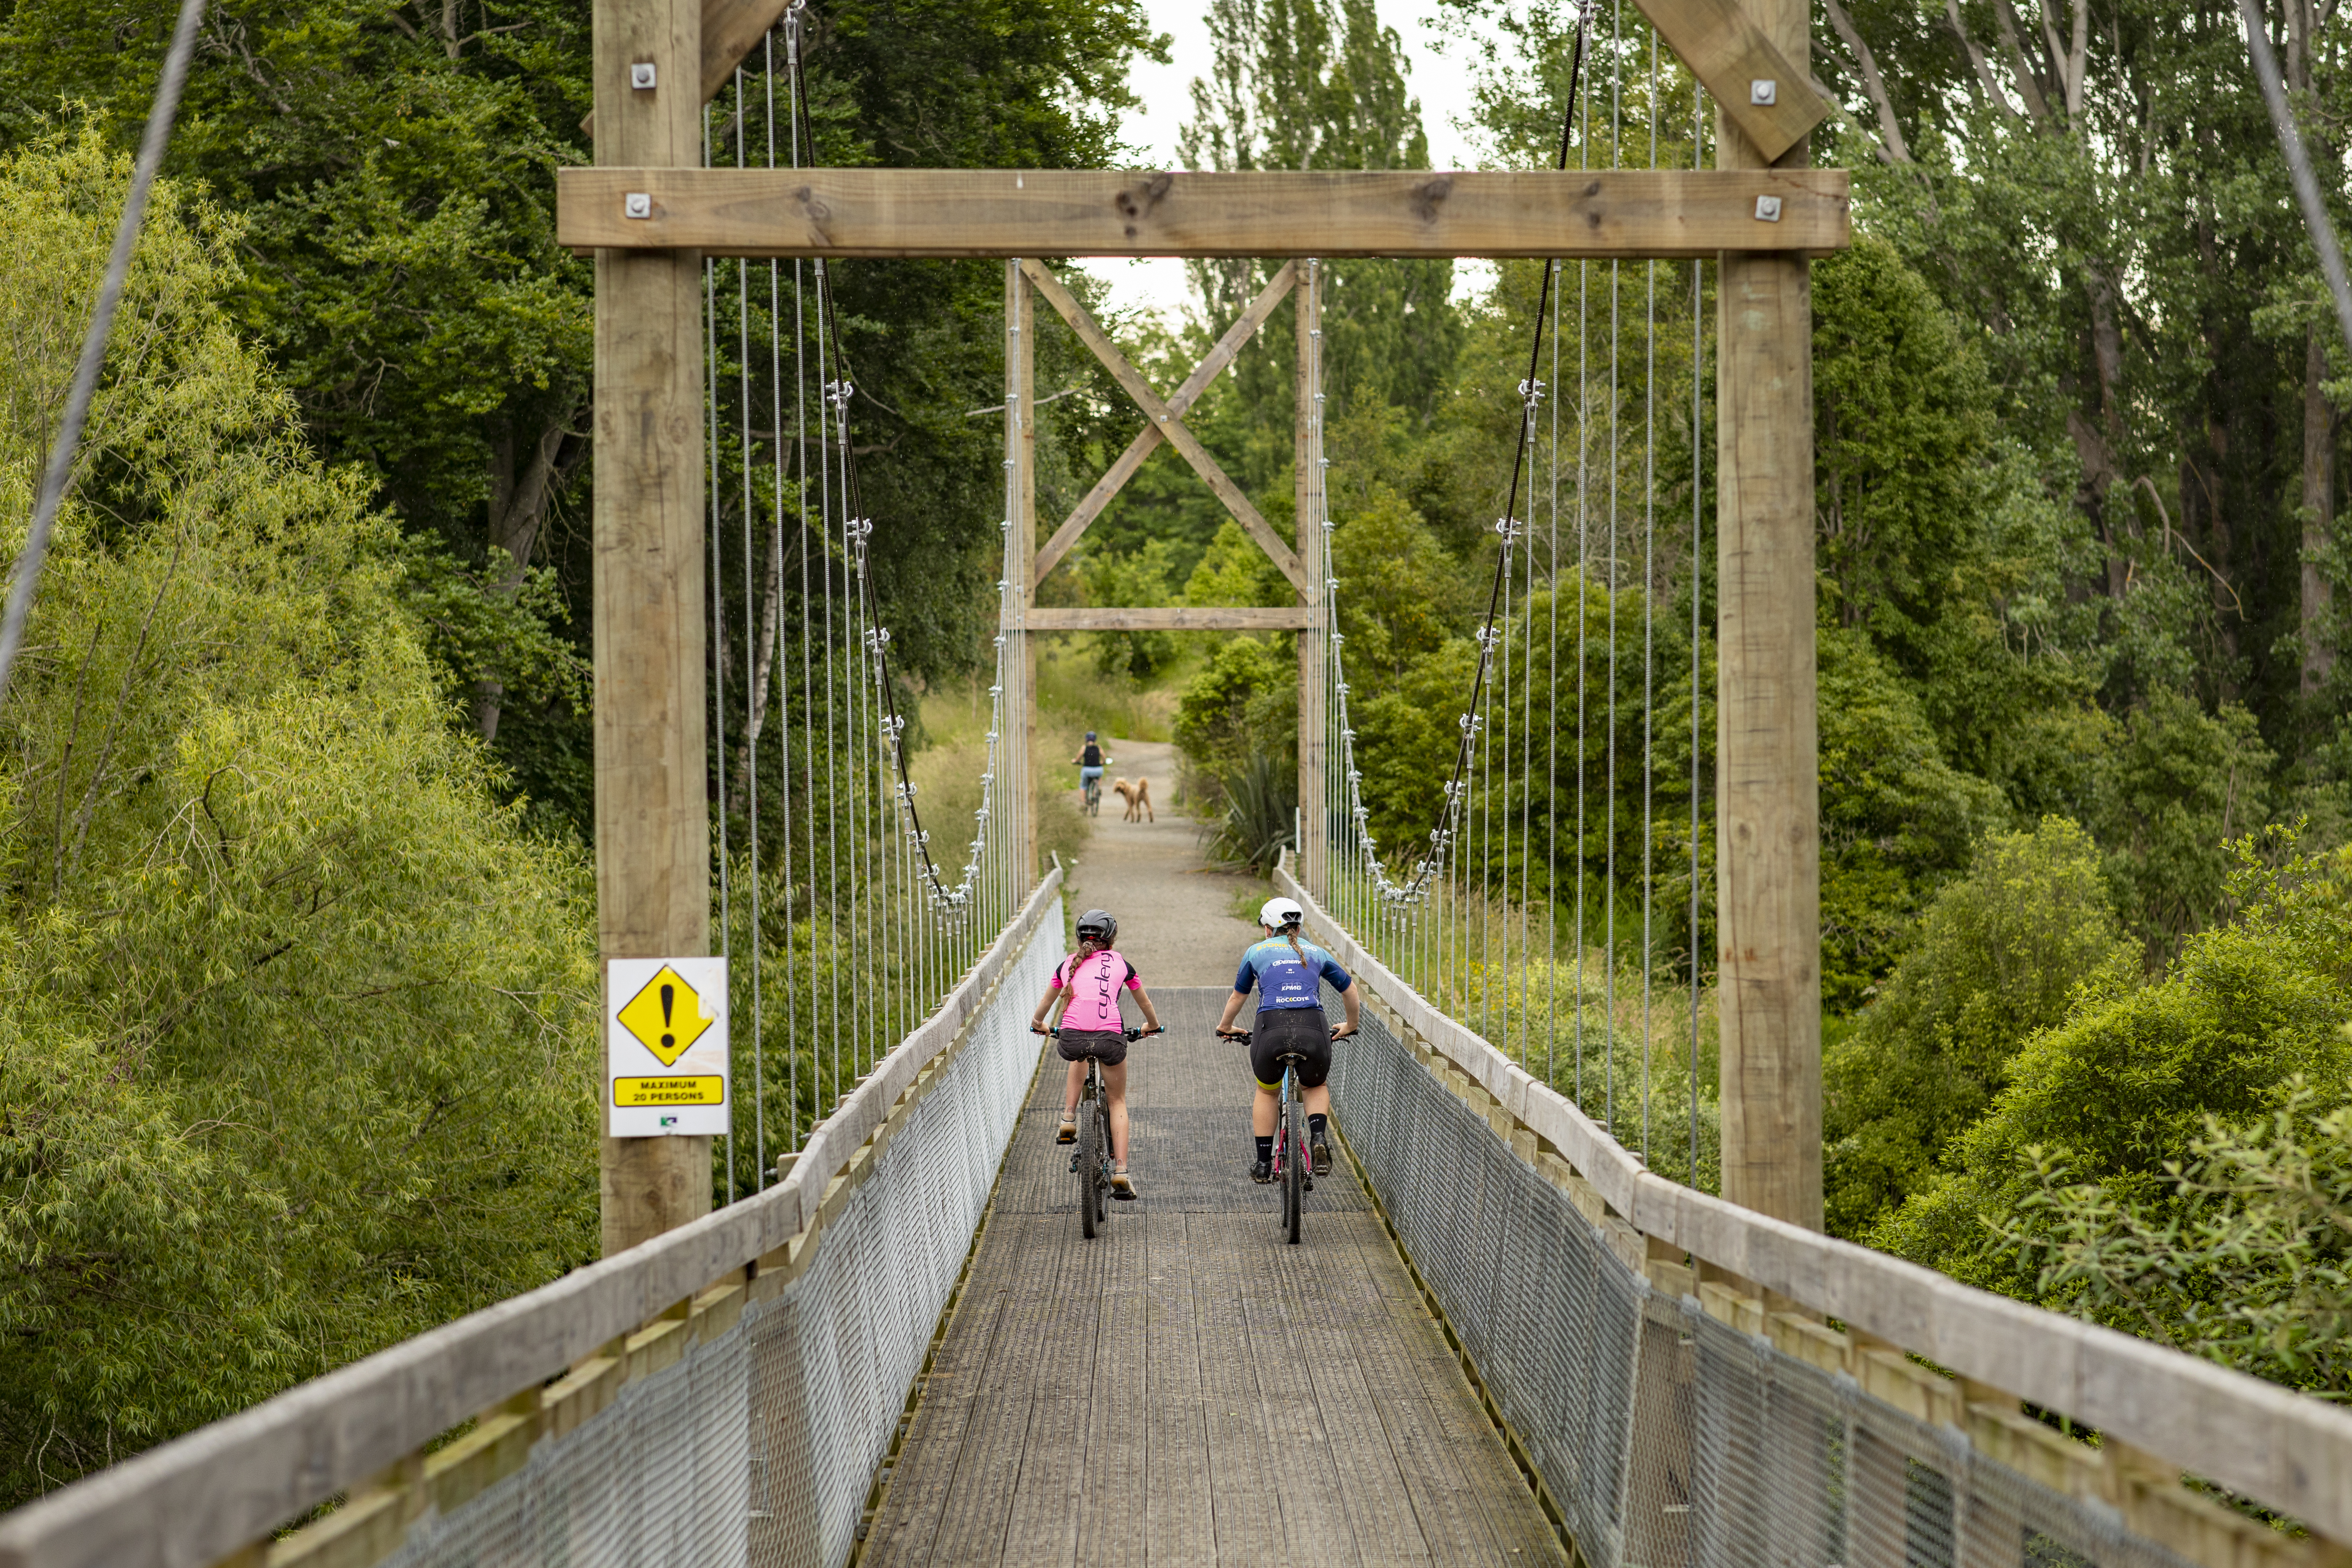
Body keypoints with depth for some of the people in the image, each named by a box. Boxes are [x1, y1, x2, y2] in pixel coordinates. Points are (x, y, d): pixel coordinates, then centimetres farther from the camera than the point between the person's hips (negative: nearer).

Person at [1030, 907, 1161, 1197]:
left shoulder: (1068, 964, 21)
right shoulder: (1120, 963, 19)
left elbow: (1044, 1005, 36)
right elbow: (1145, 1004, 35)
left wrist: (1039, 1024, 57)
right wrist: (1152, 1026, 55)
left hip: (1071, 1038, 1)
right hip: (1110, 1036, -1)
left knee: (1078, 1056, 40)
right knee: (1118, 1102, 19)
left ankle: (1069, 1120, 26)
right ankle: (1121, 1172, 7)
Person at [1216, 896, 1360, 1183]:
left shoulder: (1257, 952, 19)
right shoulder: (1317, 953, 23)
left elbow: (1238, 997, 30)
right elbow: (1350, 992, 32)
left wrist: (1225, 1027, 49)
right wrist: (1350, 1026, 50)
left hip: (1272, 1028, -1)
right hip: (1313, 1029, 1)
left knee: (1267, 1092, 27)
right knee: (1316, 1086, 29)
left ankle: (1264, 1164, 25)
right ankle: (1319, 1138, 2)